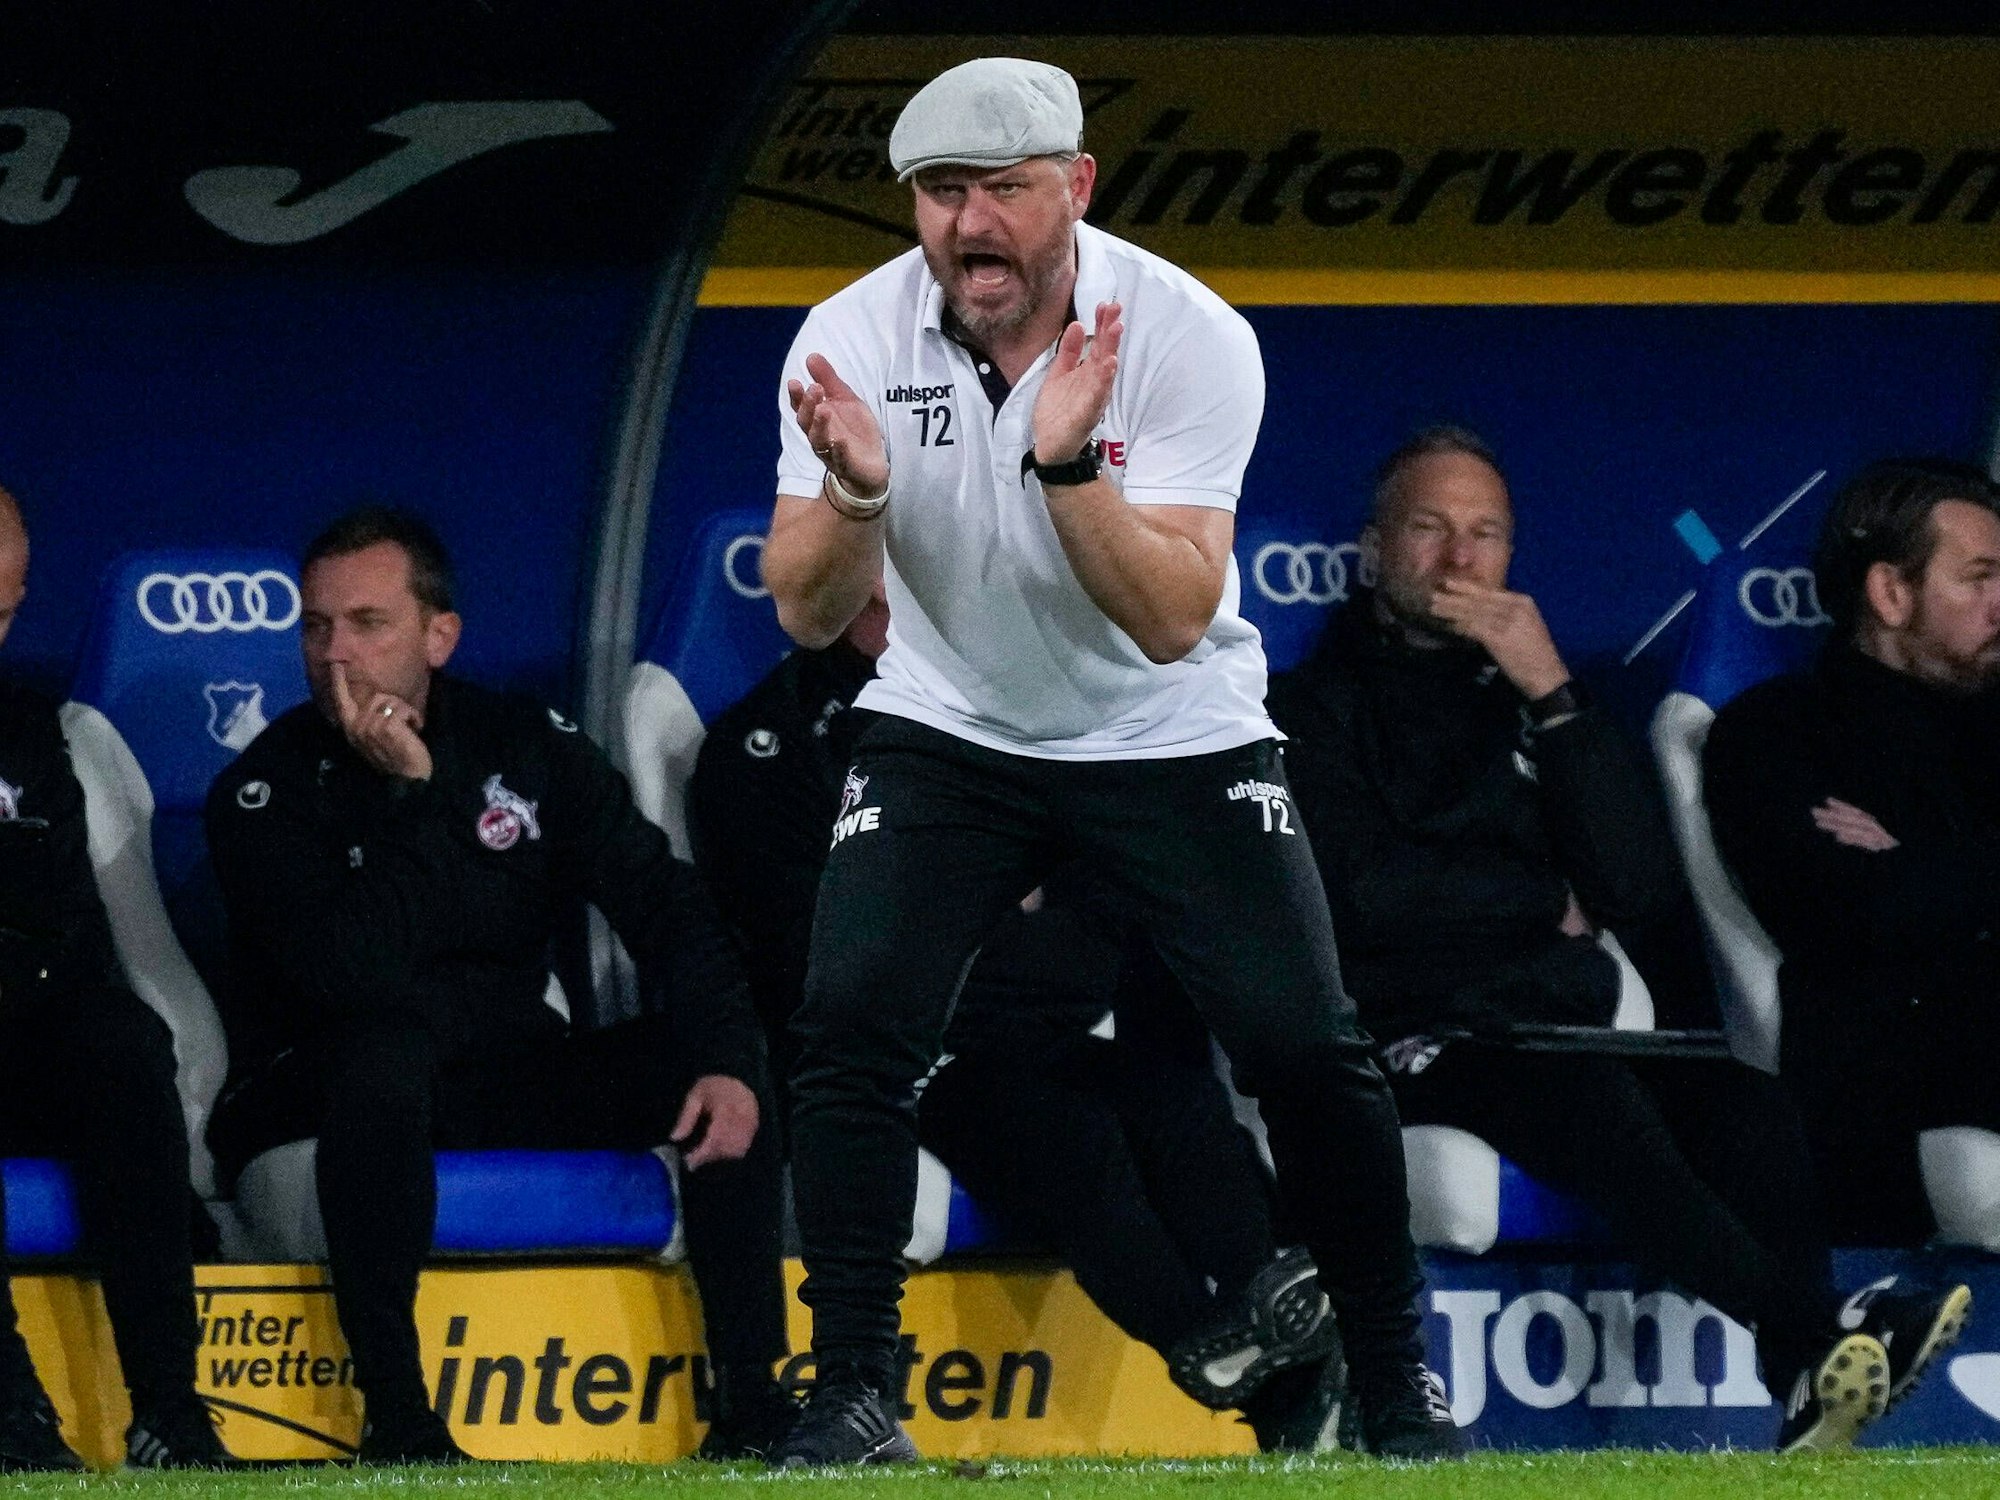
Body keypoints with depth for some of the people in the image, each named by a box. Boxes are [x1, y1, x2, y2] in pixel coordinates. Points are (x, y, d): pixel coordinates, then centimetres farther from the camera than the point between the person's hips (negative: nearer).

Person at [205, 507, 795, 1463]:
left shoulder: (528, 746, 1)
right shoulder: (266, 792, -11)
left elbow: (664, 907, -4)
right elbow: (352, 975, -26)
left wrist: (725, 1059, -20)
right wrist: (406, 791, -29)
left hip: (511, 1080, 4)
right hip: (323, 1094, -4)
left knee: (710, 1070, -17)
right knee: (383, 1045, -38)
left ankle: (750, 1402, -16)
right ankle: (395, 1415, -37)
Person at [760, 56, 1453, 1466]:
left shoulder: (1189, 338, -22)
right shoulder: (852, 341, -16)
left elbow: (1173, 620, -28)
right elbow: (811, 615, -16)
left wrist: (1066, 461, -42)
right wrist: (855, 492, -36)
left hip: (1173, 736, -1)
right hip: (949, 731, 1)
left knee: (1304, 1043, -10)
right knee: (851, 1022, -17)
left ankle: (1397, 1380, 9)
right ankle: (855, 1393, -7)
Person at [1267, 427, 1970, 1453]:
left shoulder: (1537, 697, 22)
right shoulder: (1317, 707, 11)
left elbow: (1643, 893, 5)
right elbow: (1361, 892, -8)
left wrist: (1553, 700, -2)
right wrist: (1548, 905, 2)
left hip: (1559, 1025, 5)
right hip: (1407, 1047, -5)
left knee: (1747, 1104, -27)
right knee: (1593, 1095, -37)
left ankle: (1811, 1405, -44)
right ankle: (1812, 1336, -44)